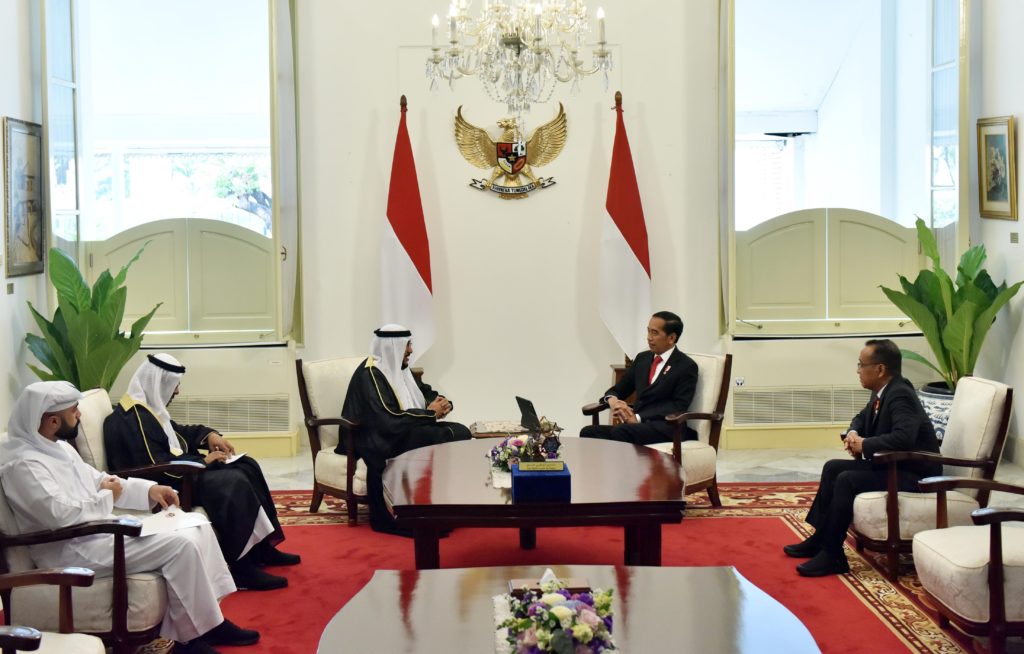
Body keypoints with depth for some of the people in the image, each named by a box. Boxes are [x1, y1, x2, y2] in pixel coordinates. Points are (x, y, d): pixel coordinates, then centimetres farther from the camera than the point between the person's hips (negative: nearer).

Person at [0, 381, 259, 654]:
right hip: (73, 550, -10)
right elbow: (62, 515, -29)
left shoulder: (56, 446, 12)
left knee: (197, 529, 2)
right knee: (181, 545, -22)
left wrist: (149, 489, 5)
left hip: (100, 528, 10)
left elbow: (97, 480, 20)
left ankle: (208, 621, 5)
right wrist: (106, 497, -11)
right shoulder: (23, 463, -20)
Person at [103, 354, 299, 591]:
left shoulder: (147, 407, 11)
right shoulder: (132, 420, -21)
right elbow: (159, 467, -26)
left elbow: (177, 432, 24)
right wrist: (203, 461, -17)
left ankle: (262, 548, 7)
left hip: (179, 471, 11)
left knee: (246, 466, 7)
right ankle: (242, 566, -21)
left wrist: (209, 435, 5)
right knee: (234, 483, -25)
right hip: (163, 487, -11)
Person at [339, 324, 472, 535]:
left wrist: (443, 403, -2)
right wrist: (430, 413, -17)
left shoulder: (399, 369, 13)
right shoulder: (370, 375, -15)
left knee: (460, 432, -12)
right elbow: (389, 421, -25)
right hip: (379, 442, -9)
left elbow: (426, 392, 23)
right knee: (441, 439, -30)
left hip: (408, 431, 9)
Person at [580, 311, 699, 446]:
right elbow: (618, 390, 23)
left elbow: (679, 407, -10)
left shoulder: (686, 366, 1)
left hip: (666, 428, -6)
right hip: (638, 425, 7)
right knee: (588, 432, -20)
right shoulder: (642, 358, 21)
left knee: (620, 432, -35)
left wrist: (638, 418, -19)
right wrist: (612, 400, -5)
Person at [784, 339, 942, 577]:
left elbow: (904, 437, -39)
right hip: (892, 465, 11)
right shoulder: (883, 391, 6)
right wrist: (853, 433, 1)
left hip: (914, 475, -11)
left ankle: (832, 555, -15)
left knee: (847, 480, -23)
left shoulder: (900, 395, -23)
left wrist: (864, 445, -24)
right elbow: (862, 418, 25)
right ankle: (820, 539, 13)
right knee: (833, 468, 9)